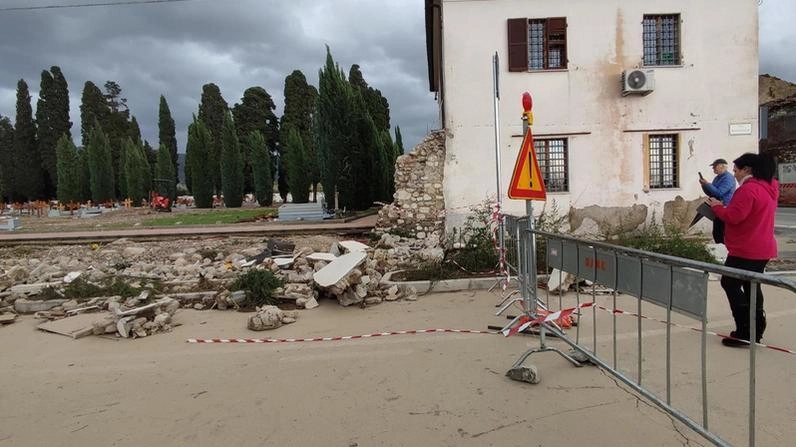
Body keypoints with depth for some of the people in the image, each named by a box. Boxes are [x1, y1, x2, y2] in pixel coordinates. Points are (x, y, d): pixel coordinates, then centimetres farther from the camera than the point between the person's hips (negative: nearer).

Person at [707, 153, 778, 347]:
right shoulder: (768, 187, 13)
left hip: (745, 250, -10)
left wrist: (717, 206, -6)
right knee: (751, 287, 15)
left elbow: (733, 217, -23)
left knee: (730, 283, -2)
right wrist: (725, 206, 8)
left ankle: (745, 331, -4)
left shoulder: (748, 189, -19)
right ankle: (756, 329, 20)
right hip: (762, 248, 10)